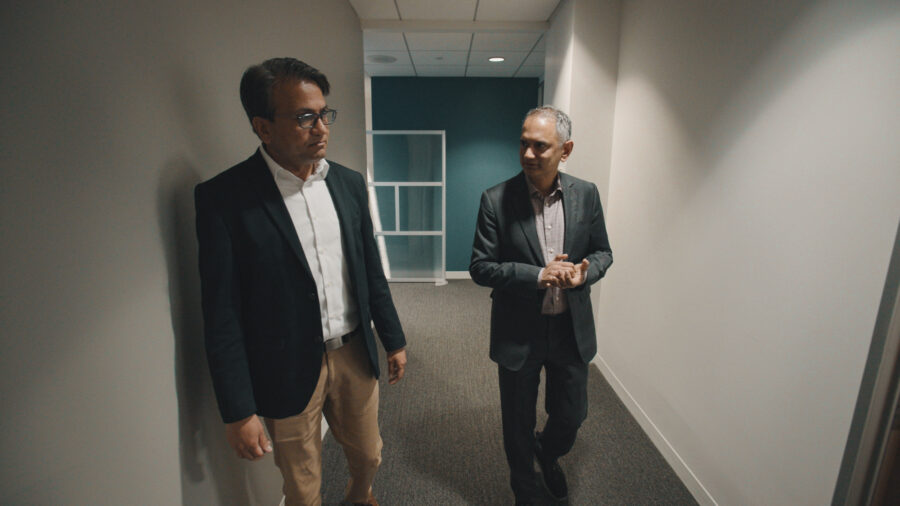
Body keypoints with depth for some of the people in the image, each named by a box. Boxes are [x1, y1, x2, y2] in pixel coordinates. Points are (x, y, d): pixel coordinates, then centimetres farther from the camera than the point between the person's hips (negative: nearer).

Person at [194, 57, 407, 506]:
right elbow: (222, 315, -13)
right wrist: (238, 412, -10)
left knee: (368, 455, 25)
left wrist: (393, 339, 10)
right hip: (288, 371, -4)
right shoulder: (223, 198, -15)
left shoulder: (349, 182, 0)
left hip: (354, 354, 5)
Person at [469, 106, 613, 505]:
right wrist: (538, 275, -24)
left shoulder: (586, 195, -4)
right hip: (519, 333, -2)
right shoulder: (496, 200, -13)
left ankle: (548, 453, 57)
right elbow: (480, 267, -12)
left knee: (571, 415, 20)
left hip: (572, 330, 3)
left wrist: (584, 273, -17)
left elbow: (602, 252, 6)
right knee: (519, 424, 17)